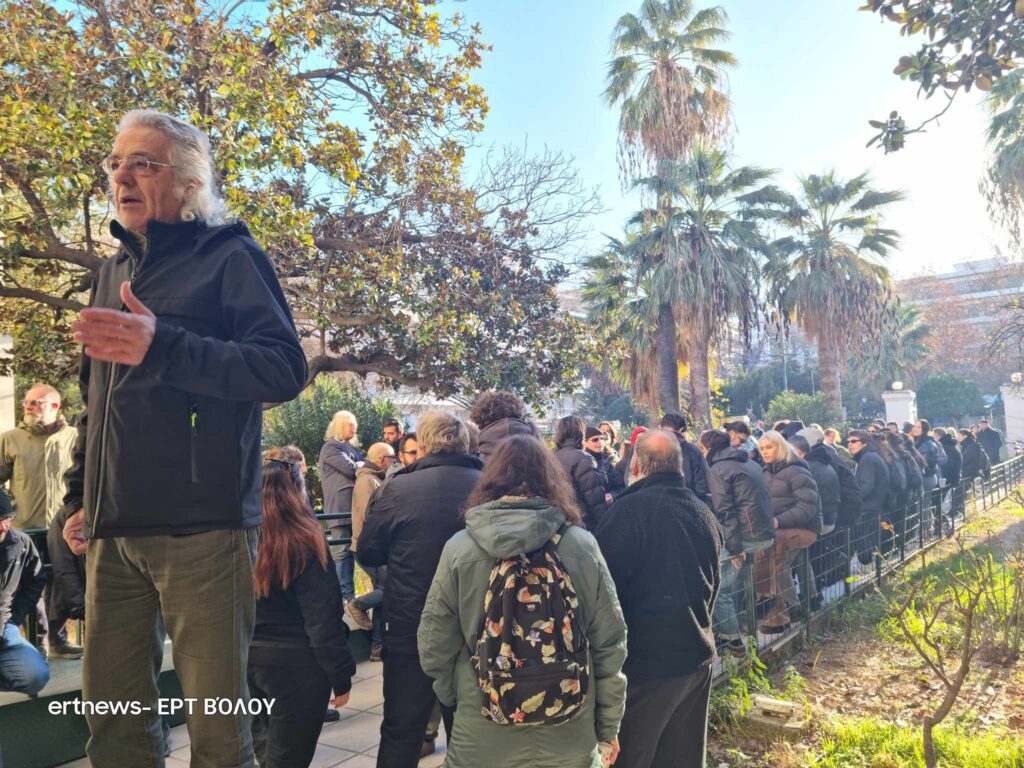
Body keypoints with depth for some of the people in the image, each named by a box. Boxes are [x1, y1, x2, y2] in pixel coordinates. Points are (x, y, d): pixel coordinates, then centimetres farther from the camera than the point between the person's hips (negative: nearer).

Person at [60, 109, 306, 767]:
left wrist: (162, 347, -25)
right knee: (112, 714, 14)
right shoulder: (115, 271, 20)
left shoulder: (230, 257, -1)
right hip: (113, 530, 7)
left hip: (203, 525, -6)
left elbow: (286, 369, -15)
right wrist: (81, 497, 22)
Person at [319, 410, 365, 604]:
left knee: (349, 549, 9)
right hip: (340, 507, -8)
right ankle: (344, 594, -2)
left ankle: (348, 593, 13)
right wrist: (364, 465, 2)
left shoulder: (351, 448, 22)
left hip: (353, 506, 8)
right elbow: (351, 468, -15)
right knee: (343, 550, -6)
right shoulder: (331, 447, -6)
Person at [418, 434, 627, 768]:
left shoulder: (459, 548, -12)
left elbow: (435, 646, -4)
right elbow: (610, 644, -4)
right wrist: (608, 727, 9)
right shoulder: (583, 546, -10)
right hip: (570, 740, 1)